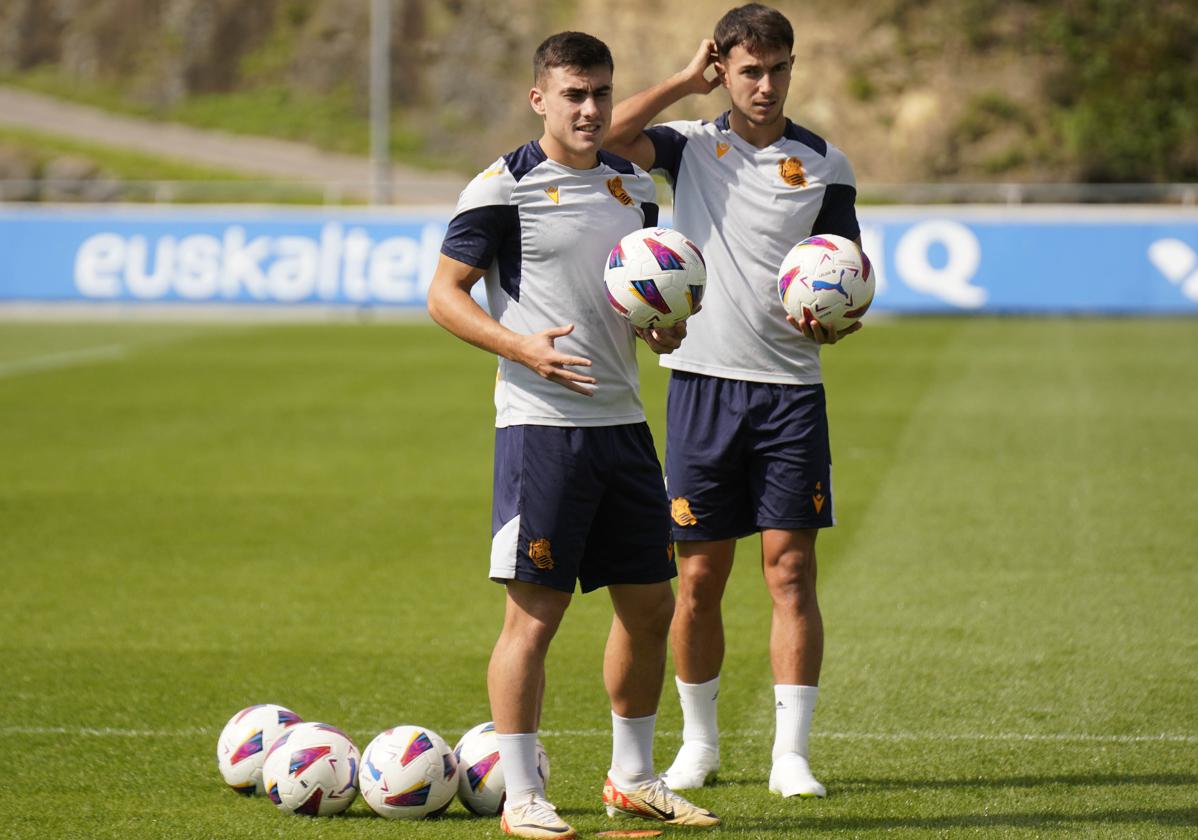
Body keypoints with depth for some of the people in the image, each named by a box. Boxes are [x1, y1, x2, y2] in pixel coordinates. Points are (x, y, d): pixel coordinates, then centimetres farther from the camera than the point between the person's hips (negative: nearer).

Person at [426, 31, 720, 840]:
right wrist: (522, 347, -22)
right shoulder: (505, 187, -7)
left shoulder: (635, 185, 12)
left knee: (650, 604, 11)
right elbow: (445, 294, -8)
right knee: (535, 612, -6)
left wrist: (665, 325, 2)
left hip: (623, 419, 7)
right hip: (541, 426, -7)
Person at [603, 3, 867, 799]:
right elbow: (606, 138, -11)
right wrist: (686, 81, -5)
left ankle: (792, 754, -1)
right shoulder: (690, 144, 6)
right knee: (699, 575, 4)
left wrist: (834, 322, -13)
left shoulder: (825, 164, 6)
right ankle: (700, 742, 18)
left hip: (791, 387, 0)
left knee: (791, 568, -4)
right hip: (703, 380, 0)